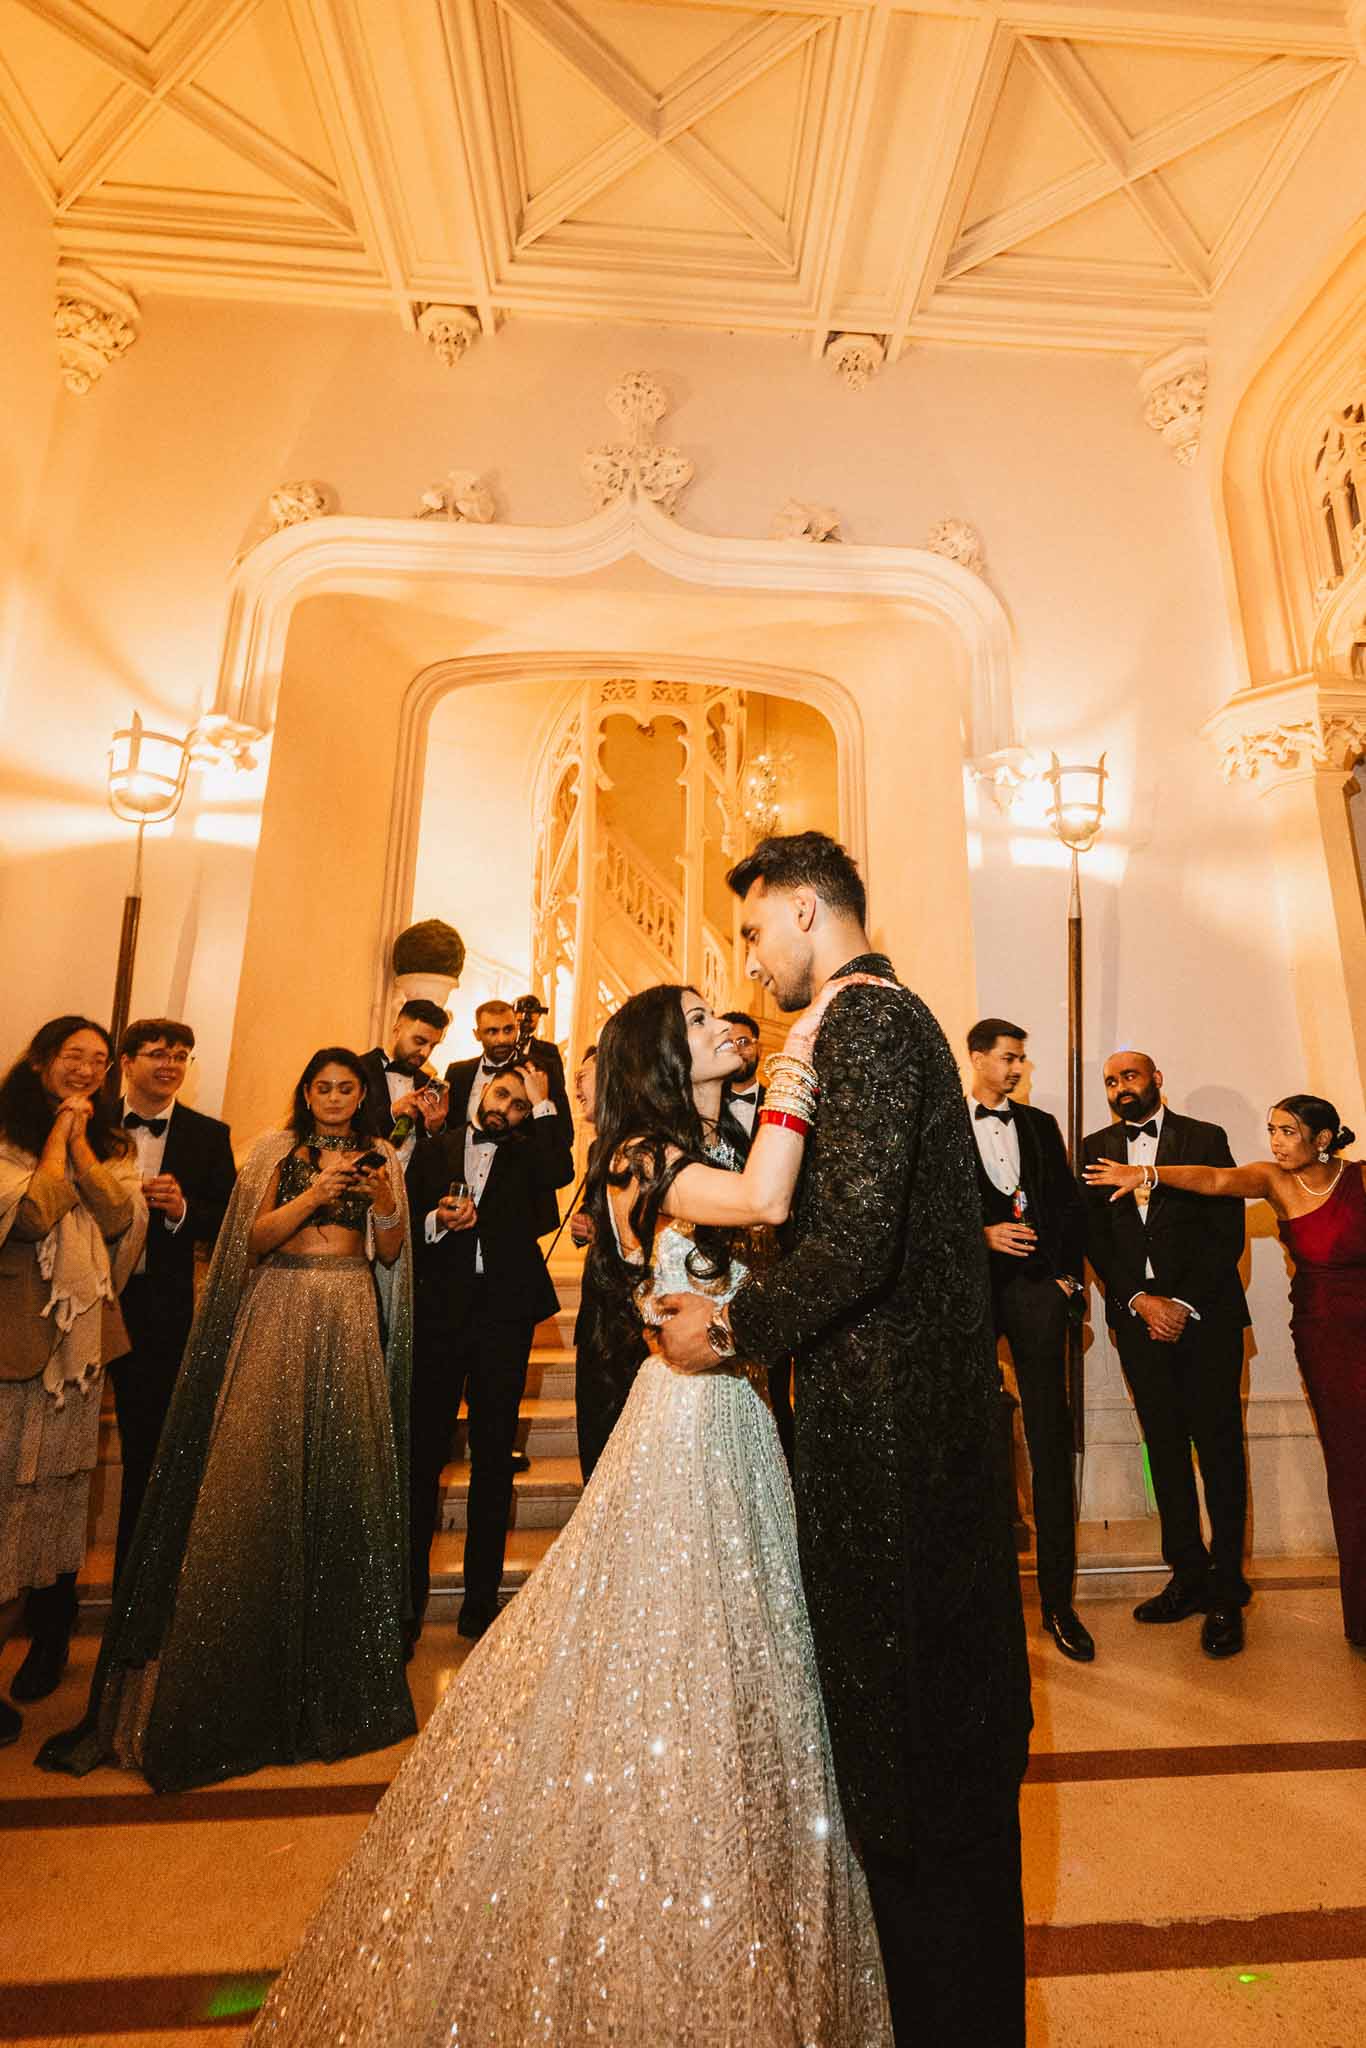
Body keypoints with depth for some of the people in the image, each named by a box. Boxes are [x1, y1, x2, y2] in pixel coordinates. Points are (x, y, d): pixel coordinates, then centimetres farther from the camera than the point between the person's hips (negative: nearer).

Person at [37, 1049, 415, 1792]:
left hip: (349, 1320, 1)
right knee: (262, 1471, -2)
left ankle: (333, 1669, 18)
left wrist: (383, 1201, -11)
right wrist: (313, 1192, -16)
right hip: (280, 1315, -1)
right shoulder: (275, 1149, 7)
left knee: (340, 1472, 2)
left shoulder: (379, 1157, 10)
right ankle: (250, 1670, 14)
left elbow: (391, 1252, 8)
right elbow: (255, 1237, -1)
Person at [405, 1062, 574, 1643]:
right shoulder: (435, 1150, 11)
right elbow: (405, 1225, 7)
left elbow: (560, 1173, -15)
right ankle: (409, 1591, 21)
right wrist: (437, 1221, -13)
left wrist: (542, 1103, -8)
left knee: (493, 1457, 9)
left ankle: (482, 1593, 23)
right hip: (439, 1312, 1)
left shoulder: (528, 1154, 8)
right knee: (422, 1453, 4)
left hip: (505, 1316, 0)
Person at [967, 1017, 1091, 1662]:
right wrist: (982, 1234, -13)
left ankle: (1057, 1596, 14)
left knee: (1051, 1439, 4)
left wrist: (1070, 1275, 4)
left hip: (1037, 1286, 3)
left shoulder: (1040, 1123, 14)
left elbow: (1070, 1203, 13)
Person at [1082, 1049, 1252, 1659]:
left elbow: (1228, 1231, -3)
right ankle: (1188, 1575, 20)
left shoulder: (1205, 1139, 2)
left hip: (1205, 1313, -2)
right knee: (1165, 1450, 8)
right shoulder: (1095, 1149, 8)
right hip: (1138, 1314, 2)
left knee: (1219, 1451, 2)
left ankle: (1226, 1591, 13)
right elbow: (1095, 1238, 4)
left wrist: (1186, 1304, -11)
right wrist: (1140, 1300, -8)